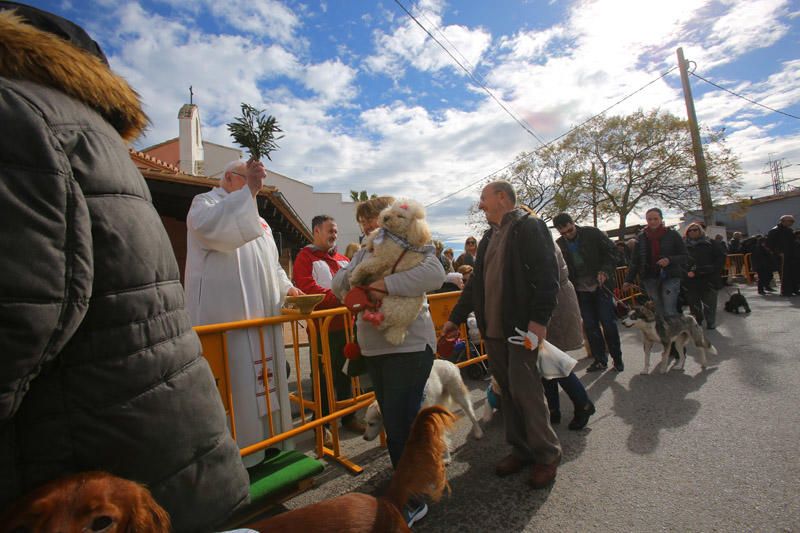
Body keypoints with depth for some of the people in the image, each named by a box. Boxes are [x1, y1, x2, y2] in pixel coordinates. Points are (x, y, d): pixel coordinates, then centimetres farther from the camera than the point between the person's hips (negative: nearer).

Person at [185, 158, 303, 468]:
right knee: (234, 385, -7)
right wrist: (249, 190, -27)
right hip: (226, 318, -8)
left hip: (262, 317, 8)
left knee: (264, 382, 13)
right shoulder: (205, 203, 1)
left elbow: (271, 264, 25)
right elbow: (210, 225, -26)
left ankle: (267, 441, 27)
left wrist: (286, 288, 9)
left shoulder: (257, 220, 25)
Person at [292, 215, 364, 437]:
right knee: (324, 377, 5)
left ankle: (348, 417, 31)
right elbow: (307, 288, -18)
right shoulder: (305, 257, -4)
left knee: (345, 373, 16)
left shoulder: (343, 259, 17)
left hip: (345, 324, 6)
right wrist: (339, 297, -25)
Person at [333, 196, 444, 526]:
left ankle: (412, 502, 21)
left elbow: (434, 274, -26)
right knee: (392, 423, 18)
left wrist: (385, 284, -29)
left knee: (401, 427, -1)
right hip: (374, 349, 7)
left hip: (409, 347, -7)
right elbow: (338, 283, 7)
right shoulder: (364, 253, 16)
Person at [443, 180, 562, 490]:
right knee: (508, 390, 12)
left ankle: (547, 455, 17)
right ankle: (521, 449, 27)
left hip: (522, 326, -7)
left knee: (524, 389, -3)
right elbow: (476, 281, 21)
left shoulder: (530, 227, -5)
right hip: (493, 328, 7)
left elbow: (548, 275, -14)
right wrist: (456, 318, 20)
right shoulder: (490, 237, 19)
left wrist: (539, 320, -20)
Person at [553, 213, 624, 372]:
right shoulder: (559, 244, 0)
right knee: (590, 326, 6)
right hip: (581, 290, 3)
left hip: (601, 285, -2)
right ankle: (600, 360, 18)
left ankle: (617, 358, 18)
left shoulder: (592, 233, -6)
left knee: (608, 323, 1)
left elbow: (611, 250, -1)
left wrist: (604, 271, -14)